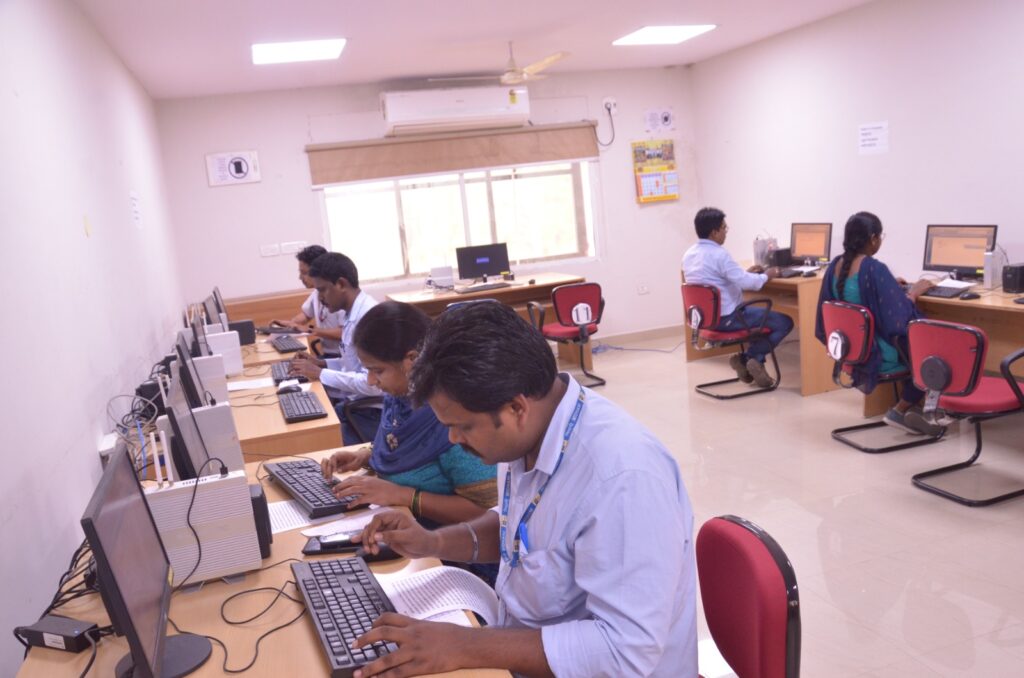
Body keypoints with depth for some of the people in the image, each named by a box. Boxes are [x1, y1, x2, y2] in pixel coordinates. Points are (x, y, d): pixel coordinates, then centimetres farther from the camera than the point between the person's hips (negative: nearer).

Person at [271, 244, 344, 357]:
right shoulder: (317, 292, 7)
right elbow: (305, 314, 26)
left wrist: (310, 330, -22)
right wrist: (288, 323, 6)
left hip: (342, 357, -8)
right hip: (326, 355, 8)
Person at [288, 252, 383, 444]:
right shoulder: (351, 314, 6)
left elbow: (372, 383, -27)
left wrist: (320, 374, -20)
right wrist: (321, 363, 4)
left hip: (369, 412, -8)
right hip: (354, 401, 8)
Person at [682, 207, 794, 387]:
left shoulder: (688, 254, 6)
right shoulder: (719, 254, -22)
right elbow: (746, 283, -23)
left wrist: (745, 273, 19)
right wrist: (766, 276, -4)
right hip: (726, 318, -9)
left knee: (765, 316, 28)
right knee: (784, 322, 1)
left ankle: (749, 360, 15)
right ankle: (750, 357, 1)